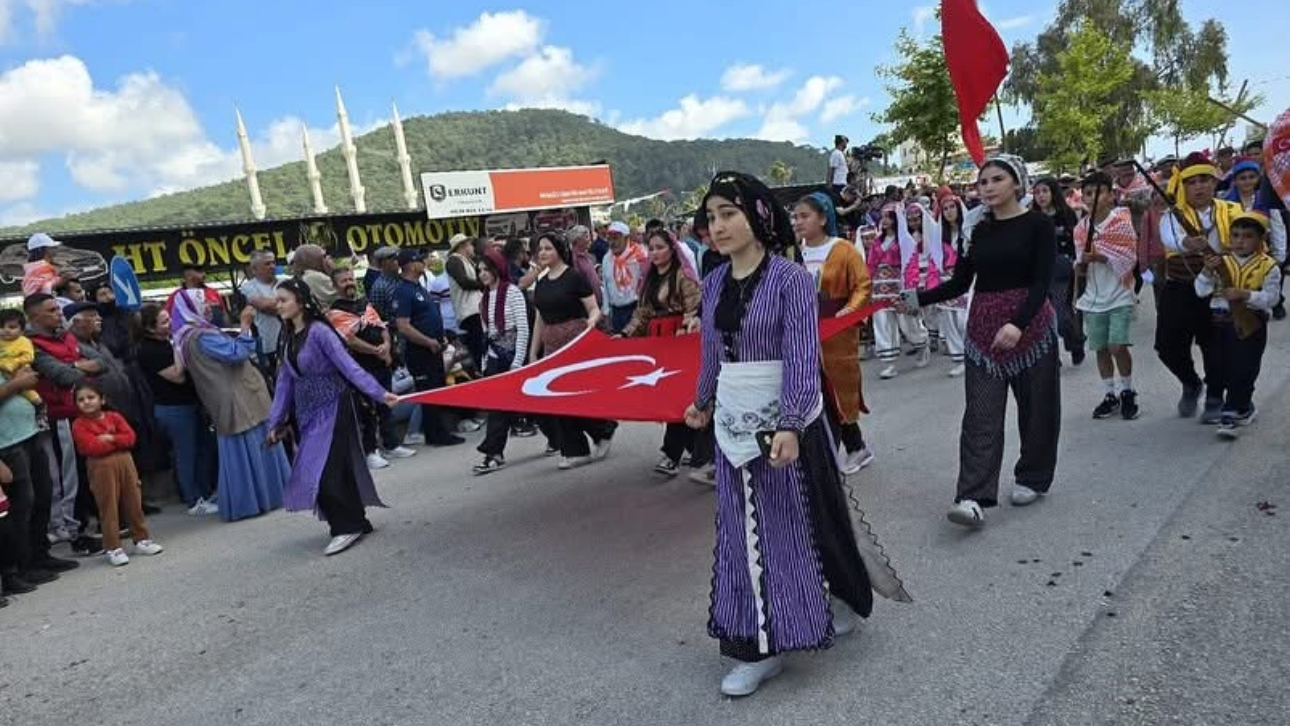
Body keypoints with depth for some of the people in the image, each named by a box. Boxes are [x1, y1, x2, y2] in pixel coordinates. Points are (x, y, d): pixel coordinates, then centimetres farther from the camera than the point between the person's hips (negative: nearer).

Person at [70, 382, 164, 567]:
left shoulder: (114, 417, 8)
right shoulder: (79, 425, -3)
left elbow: (130, 437, -2)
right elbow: (92, 447, -16)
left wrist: (110, 438, -16)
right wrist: (119, 442, -9)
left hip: (124, 462, 4)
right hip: (101, 468, -4)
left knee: (134, 503, 10)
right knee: (109, 508, -1)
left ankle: (141, 539, 22)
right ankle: (112, 548, 6)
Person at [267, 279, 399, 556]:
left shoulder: (318, 331, -14)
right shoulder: (288, 337, 9)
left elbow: (348, 365, -21)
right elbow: (285, 380, 12)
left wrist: (379, 393, -30)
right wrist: (276, 421, 13)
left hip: (332, 408, -7)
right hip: (308, 412, 7)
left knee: (325, 471, -10)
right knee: (337, 469, 10)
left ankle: (348, 527, 2)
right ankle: (354, 522, 20)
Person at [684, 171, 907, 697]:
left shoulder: (790, 279, -14)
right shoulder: (714, 283, 5)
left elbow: (801, 357, -19)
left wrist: (790, 424, -27)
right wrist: (704, 401, 26)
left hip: (784, 419, -6)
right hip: (733, 421, 6)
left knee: (796, 519, 7)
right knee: (744, 529, 12)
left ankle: (838, 603, 31)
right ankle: (759, 644, 27)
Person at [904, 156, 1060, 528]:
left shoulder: (1038, 224, -4)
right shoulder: (977, 230, 7)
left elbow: (1042, 281, -14)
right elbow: (960, 284, 8)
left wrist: (1017, 324, -28)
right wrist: (915, 299, -4)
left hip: (1031, 323, -3)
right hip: (984, 327, 3)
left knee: (1035, 404, 9)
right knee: (981, 413, -4)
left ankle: (1032, 478, 30)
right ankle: (973, 497, -8)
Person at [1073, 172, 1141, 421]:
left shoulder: (1122, 221, -5)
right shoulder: (1081, 228, 5)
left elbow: (1128, 260, -12)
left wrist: (1099, 257, -24)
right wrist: (1082, 263, -9)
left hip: (1120, 297, -4)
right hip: (1093, 299, 4)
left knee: (1117, 346, -12)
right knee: (1100, 348, 7)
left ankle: (1127, 392, 8)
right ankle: (1110, 395, 19)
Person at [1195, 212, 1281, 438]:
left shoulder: (1268, 266, -2)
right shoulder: (1220, 262, 5)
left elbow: (1271, 297, -11)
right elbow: (1201, 291, -3)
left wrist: (1245, 294, -25)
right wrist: (1208, 271, -19)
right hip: (1221, 322, 4)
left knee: (1243, 370, -5)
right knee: (1222, 369, 12)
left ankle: (1232, 414, 2)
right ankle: (1243, 407, 33)